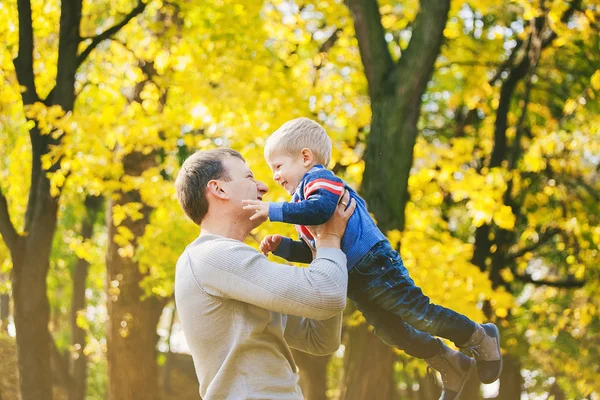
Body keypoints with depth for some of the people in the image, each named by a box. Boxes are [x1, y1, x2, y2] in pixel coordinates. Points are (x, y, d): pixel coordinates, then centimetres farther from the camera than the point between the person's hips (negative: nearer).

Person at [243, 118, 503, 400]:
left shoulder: (318, 178, -10)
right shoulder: (301, 199, 20)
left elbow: (323, 208, -32)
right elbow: (311, 251, 21)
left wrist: (274, 211, -31)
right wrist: (281, 246, 5)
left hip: (375, 264, -10)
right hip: (353, 281, 10)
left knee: (418, 315, -8)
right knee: (391, 331, 13)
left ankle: (481, 338, 12)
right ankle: (452, 366, 27)